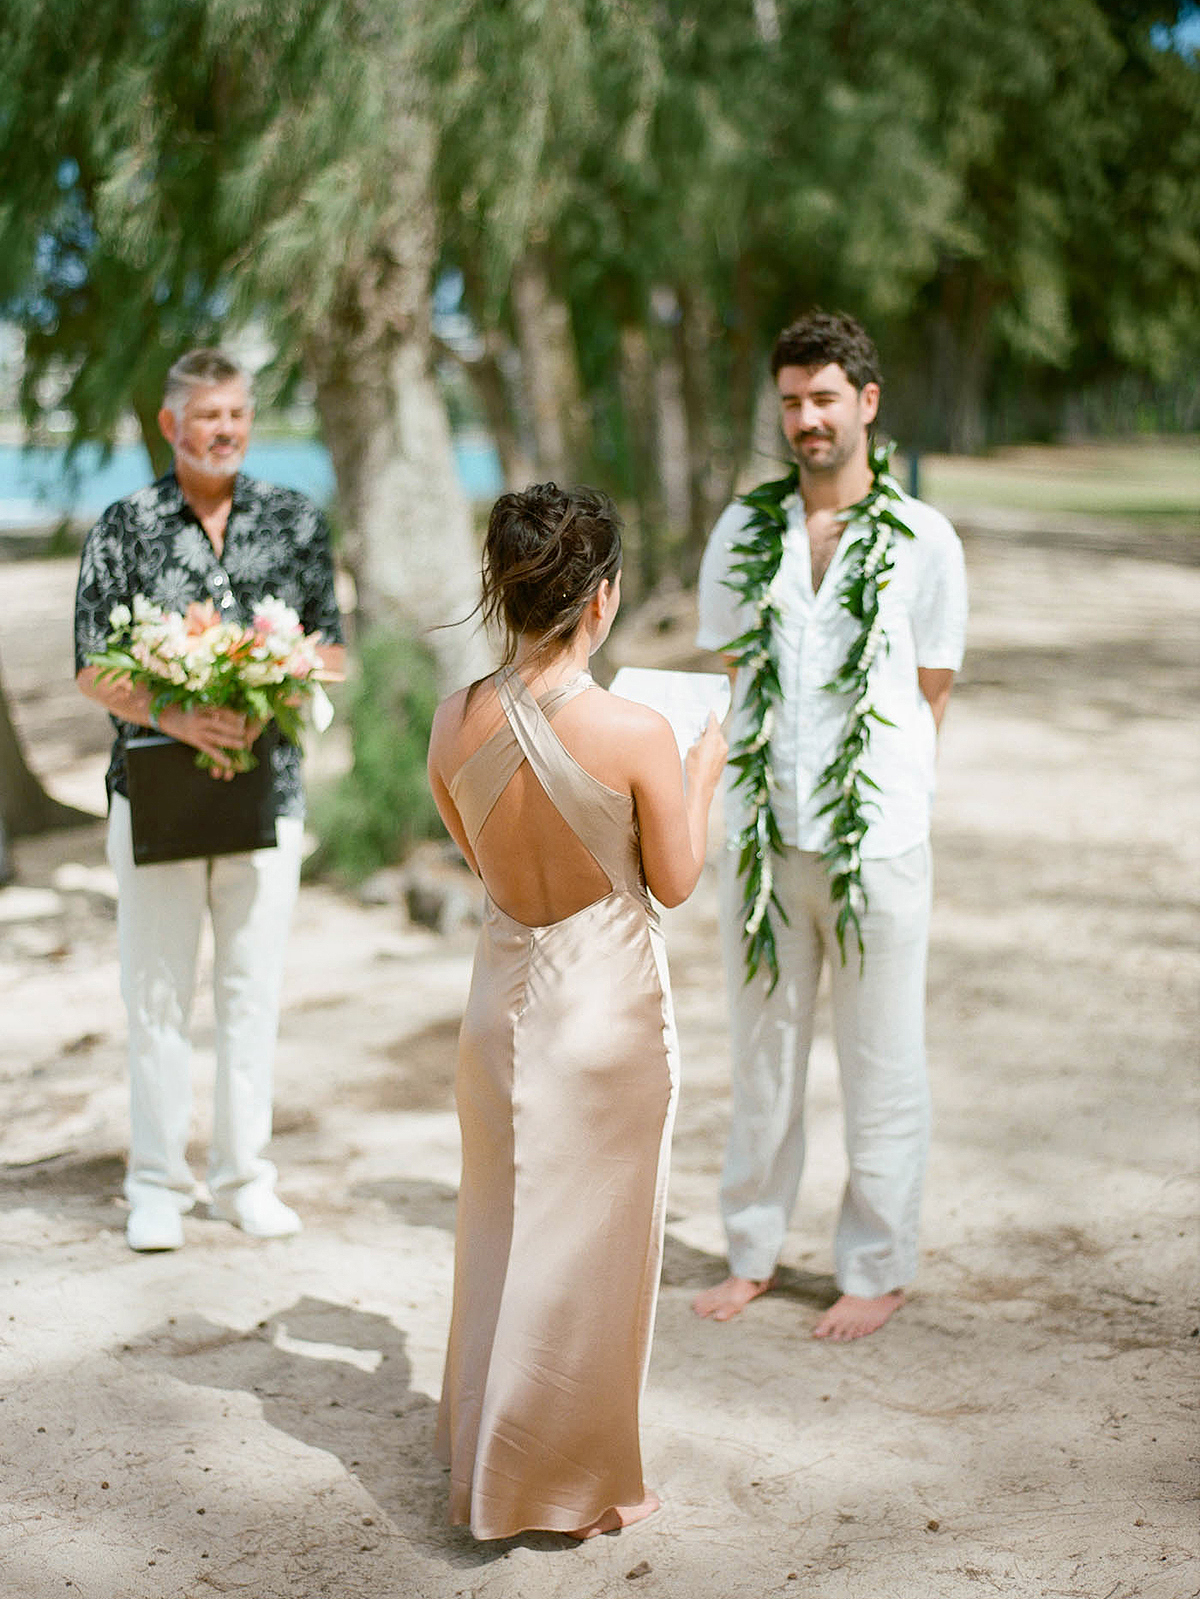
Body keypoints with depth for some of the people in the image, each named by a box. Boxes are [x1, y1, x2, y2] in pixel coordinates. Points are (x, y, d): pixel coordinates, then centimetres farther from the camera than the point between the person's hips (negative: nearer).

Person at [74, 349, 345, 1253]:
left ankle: (244, 1177, 19)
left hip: (267, 787, 2)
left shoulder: (296, 521, 6)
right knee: (158, 992, 3)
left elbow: (331, 650, 8)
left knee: (254, 988, 7)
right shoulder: (126, 527, 1)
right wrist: (172, 715, -19)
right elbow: (93, 671, -1)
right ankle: (158, 1187, 14)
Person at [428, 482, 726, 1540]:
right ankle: (566, 1482, 25)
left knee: (503, 1224, 22)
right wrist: (704, 770, 5)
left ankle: (486, 1444, 38)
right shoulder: (634, 734, -22)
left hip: (503, 994, 5)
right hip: (609, 999, -4)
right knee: (590, 1241, 11)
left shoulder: (458, 723, -8)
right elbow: (675, 881, -8)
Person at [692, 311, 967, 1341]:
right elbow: (725, 681, 12)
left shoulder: (923, 542, -1)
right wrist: (754, 787, 1)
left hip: (877, 841, -3)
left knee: (883, 1067, 5)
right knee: (763, 1055, 13)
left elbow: (930, 698, 5)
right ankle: (754, 1252, 27)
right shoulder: (743, 533, 8)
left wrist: (874, 788, 1)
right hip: (761, 833, 3)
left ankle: (877, 1270, 19)